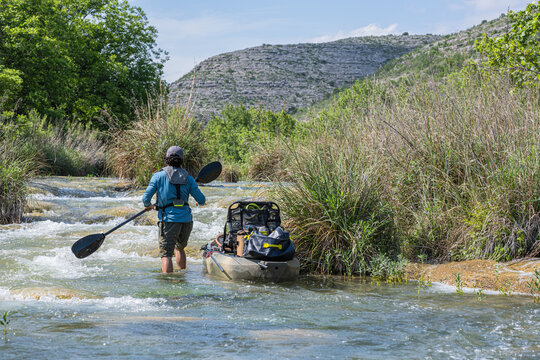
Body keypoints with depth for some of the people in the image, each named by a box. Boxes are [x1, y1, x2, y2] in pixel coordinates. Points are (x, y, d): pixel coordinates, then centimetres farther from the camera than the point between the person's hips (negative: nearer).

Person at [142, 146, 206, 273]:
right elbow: (202, 200, 7)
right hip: (187, 219, 4)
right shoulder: (188, 178, 6)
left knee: (166, 253, -3)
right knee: (179, 248, 26)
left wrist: (148, 205, 19)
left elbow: (146, 198, -4)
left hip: (169, 219, -4)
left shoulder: (159, 176, -1)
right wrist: (200, 201, 31)